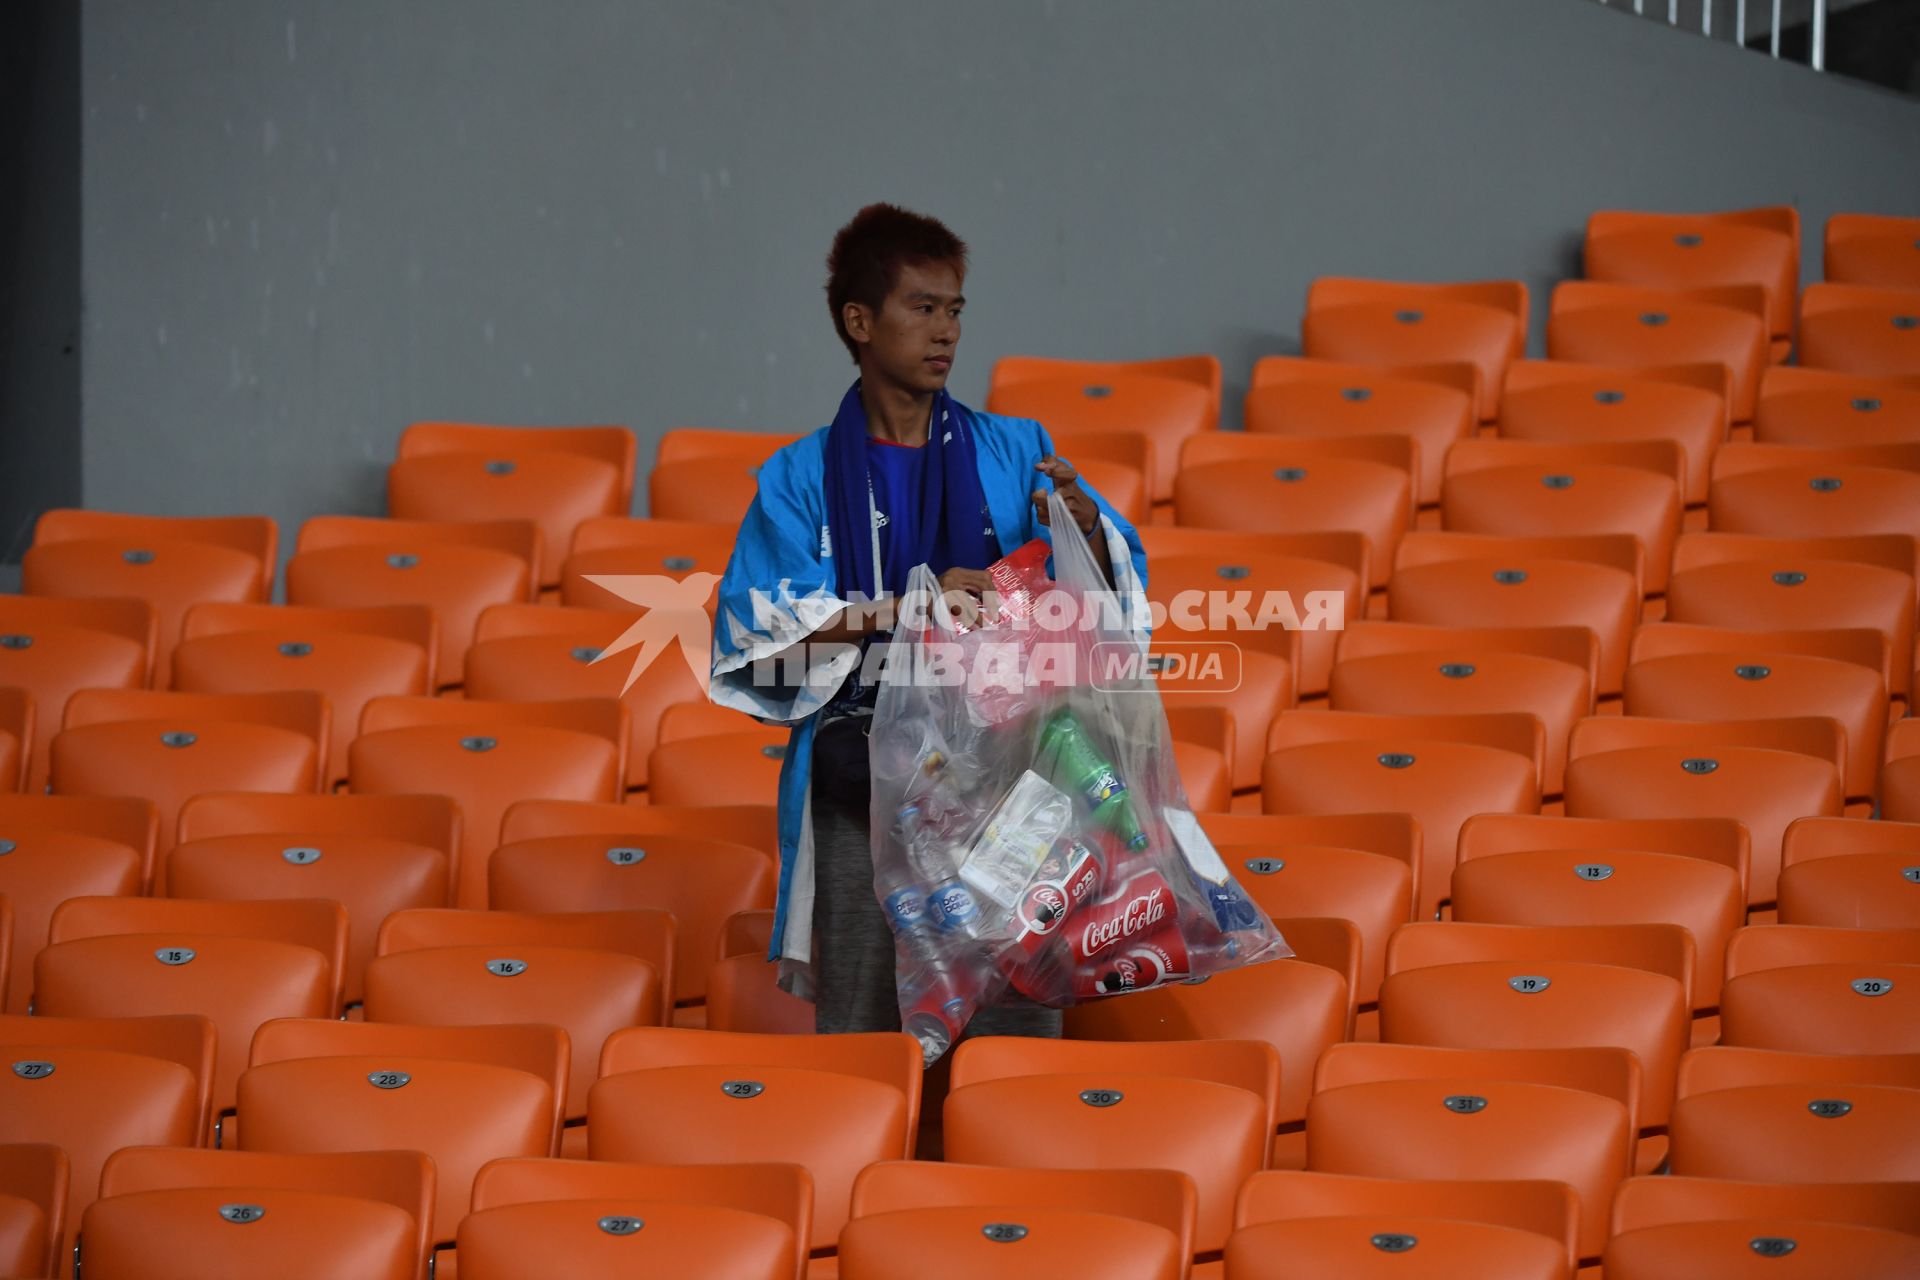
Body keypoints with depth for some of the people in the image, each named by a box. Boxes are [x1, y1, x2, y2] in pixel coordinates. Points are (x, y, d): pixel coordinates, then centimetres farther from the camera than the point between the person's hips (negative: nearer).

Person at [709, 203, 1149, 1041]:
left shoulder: (1012, 453, 10)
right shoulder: (804, 478, 6)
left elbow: (1113, 589, 4)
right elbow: (760, 627, -7)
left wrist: (1085, 525, -18)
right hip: (858, 774, -1)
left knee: (1017, 1020, -5)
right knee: (860, 1033, -2)